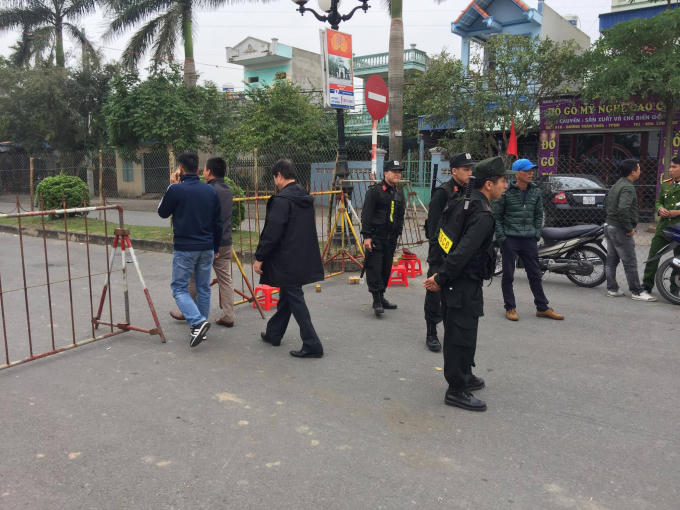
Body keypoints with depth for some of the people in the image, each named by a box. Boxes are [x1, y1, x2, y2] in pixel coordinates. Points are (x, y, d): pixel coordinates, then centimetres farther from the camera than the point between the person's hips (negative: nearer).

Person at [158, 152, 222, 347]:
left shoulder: (176, 189, -10)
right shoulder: (211, 191, 5)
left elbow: (162, 212, 6)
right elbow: (218, 222, 10)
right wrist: (216, 247, 20)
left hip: (184, 248, -5)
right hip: (207, 248, 5)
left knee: (179, 287, 5)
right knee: (203, 288, 14)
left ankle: (197, 322, -14)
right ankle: (200, 328, 21)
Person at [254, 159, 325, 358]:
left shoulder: (282, 200, -18)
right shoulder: (306, 197, 9)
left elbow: (271, 233, -20)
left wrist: (259, 257, -11)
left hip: (288, 261, -9)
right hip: (304, 258, 9)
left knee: (295, 300, -3)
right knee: (286, 296, 20)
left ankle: (312, 345, -1)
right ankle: (274, 333, 36)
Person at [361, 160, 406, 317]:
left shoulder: (399, 193, 14)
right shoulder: (375, 191, -7)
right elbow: (366, 214, -11)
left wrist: (397, 234, 17)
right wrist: (366, 236, -16)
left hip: (391, 239, 7)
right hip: (375, 237, -7)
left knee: (386, 269, 10)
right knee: (374, 268, -9)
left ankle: (381, 298, 21)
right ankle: (377, 301, -5)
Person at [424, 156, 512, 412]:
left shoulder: (464, 204, 10)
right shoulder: (483, 215, -20)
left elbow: (443, 239, 12)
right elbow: (463, 252, -26)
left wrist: (440, 274, 10)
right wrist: (440, 278, -18)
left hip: (454, 282, 10)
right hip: (464, 285, -10)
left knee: (457, 332, 21)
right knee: (462, 335, -1)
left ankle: (464, 376, 38)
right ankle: (457, 390, 9)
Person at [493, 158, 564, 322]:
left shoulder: (536, 191, 8)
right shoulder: (506, 192, -7)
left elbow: (539, 214, 17)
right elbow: (496, 216, -4)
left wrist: (537, 233, 7)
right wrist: (501, 237, -8)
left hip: (529, 239, 4)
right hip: (509, 239, -4)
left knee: (535, 274, 10)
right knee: (508, 275, 4)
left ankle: (542, 308, 20)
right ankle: (510, 308, 15)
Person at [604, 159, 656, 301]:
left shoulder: (616, 185, 15)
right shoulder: (628, 188, -17)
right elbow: (623, 209, -29)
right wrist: (629, 228, -20)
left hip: (609, 226, 10)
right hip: (620, 229, -10)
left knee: (611, 260, 11)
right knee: (630, 263, -2)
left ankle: (612, 289, 17)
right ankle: (637, 292, 5)